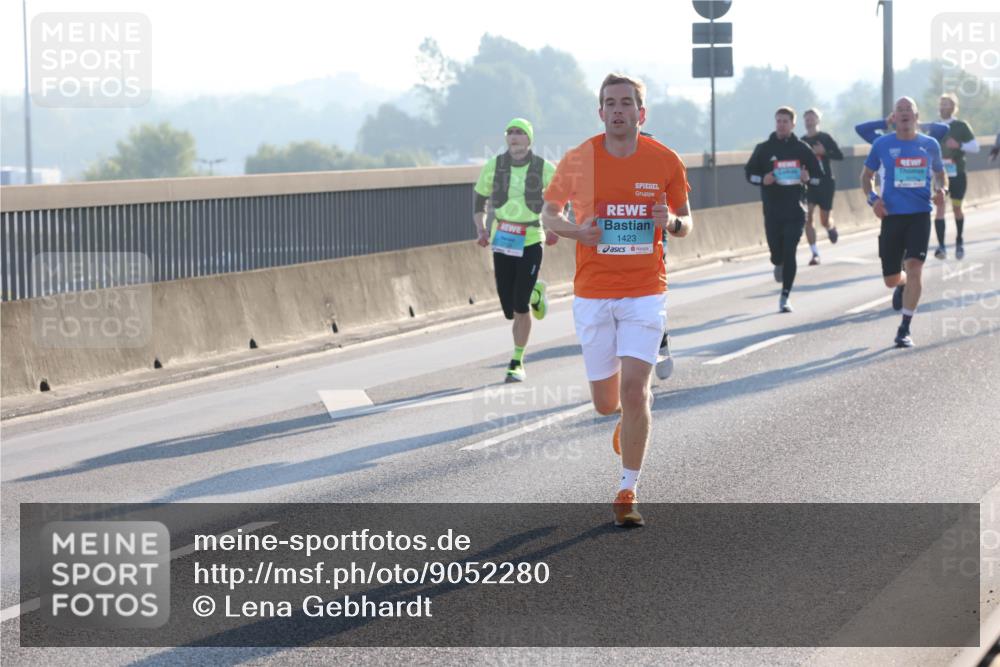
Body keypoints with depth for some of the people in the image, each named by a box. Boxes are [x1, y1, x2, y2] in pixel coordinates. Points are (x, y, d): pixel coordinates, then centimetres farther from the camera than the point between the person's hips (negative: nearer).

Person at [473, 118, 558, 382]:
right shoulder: (494, 166, 1)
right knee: (509, 309, 3)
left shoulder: (545, 169, -4)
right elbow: (479, 201, 12)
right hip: (501, 241, 2)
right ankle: (535, 292, 39)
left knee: (520, 307, -9)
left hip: (531, 242, -2)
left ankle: (517, 363, 4)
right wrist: (481, 230, -3)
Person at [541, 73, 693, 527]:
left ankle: (628, 491, -1)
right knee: (606, 402, 6)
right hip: (592, 294, 1)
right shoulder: (577, 160, -2)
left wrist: (671, 222, -12)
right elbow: (549, 213, 11)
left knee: (633, 388, -14)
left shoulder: (665, 162, -1)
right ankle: (631, 413, 45)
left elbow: (685, 224, 12)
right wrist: (575, 230, -10)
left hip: (645, 293, -1)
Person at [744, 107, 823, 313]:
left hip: (795, 210, -1)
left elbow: (818, 174, 11)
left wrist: (808, 178, -12)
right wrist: (763, 179, -10)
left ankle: (784, 298, -5)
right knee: (776, 254, 3)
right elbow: (749, 172, 11)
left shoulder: (802, 148, 4)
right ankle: (779, 264, 43)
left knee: (789, 253, -9)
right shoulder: (764, 149, 5)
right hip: (771, 209, 1)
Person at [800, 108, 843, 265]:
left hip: (826, 182, -2)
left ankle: (831, 228, 44)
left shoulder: (825, 138, -4)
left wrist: (824, 152, -22)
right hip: (809, 183, 2)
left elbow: (840, 155, -8)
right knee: (808, 217, -14)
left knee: (824, 221, 6)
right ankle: (815, 253, -10)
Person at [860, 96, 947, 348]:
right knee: (891, 279, 5)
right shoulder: (882, 145, 1)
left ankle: (904, 329, -14)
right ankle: (902, 285, 46)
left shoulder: (930, 145, 5)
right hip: (892, 216, 1)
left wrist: (942, 190, -2)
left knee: (914, 267, -18)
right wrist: (872, 198, -6)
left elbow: (939, 172, 20)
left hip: (920, 215, 0)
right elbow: (866, 174, 13)